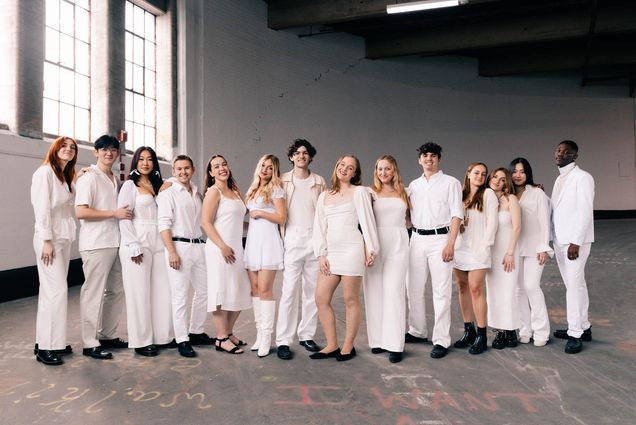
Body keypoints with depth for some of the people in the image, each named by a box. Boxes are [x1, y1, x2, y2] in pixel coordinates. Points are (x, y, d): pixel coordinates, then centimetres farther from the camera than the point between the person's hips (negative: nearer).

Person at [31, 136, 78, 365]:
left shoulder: (67, 177, 20)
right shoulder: (45, 172, -6)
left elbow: (68, 207, 10)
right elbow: (42, 208, -14)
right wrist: (46, 241, -17)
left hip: (64, 238, 8)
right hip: (49, 238, -8)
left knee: (51, 291, 9)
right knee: (57, 290, -11)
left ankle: (48, 340, 15)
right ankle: (46, 347, -4)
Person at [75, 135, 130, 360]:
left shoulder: (116, 180, 16)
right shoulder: (89, 177, -6)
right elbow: (81, 212, -16)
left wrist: (126, 212, 8)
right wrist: (114, 213, -15)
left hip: (116, 242, 8)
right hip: (96, 244, -8)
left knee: (116, 291, 13)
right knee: (94, 293, -2)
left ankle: (108, 335, 25)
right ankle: (90, 343, 7)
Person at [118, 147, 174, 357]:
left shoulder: (158, 186, 18)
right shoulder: (130, 185, 2)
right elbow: (123, 217, -7)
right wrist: (133, 246, -13)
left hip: (158, 242, 5)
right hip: (138, 243, -5)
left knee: (163, 291, 3)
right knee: (140, 292, -1)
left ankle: (162, 336, 14)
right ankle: (142, 340, 9)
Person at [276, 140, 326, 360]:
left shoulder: (319, 182, 10)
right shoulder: (283, 181, 4)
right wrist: (281, 239, -4)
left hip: (315, 239, 3)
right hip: (292, 239, -3)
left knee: (312, 290, 7)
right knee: (289, 290, -6)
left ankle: (306, 335, 18)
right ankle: (283, 340, 0)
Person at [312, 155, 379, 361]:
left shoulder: (359, 192, 3)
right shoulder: (324, 196, 16)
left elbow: (367, 221, -1)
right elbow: (319, 227, 12)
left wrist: (371, 249, -5)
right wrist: (321, 254, 3)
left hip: (352, 251, -5)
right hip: (331, 252, 5)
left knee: (351, 300, 2)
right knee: (321, 299, 3)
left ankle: (348, 346, 15)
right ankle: (332, 345, 16)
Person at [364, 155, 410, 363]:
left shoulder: (403, 192, 14)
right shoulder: (370, 192, 7)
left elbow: (409, 218, 24)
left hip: (398, 244, 1)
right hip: (375, 244, -1)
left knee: (394, 292, -6)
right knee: (375, 291, 0)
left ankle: (394, 344, -4)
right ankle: (378, 339, 11)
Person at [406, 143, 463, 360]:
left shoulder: (450, 183, 2)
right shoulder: (414, 185, 15)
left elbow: (456, 214, -4)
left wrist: (450, 244, -14)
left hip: (440, 238, -5)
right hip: (417, 238, 5)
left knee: (441, 291, -4)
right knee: (414, 289, 9)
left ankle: (441, 340, 2)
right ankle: (417, 331, 24)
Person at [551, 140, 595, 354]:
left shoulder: (582, 177, -9)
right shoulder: (560, 179, 16)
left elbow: (585, 212, -16)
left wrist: (576, 242, -20)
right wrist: (551, 238, 9)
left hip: (575, 241, -8)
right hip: (559, 240, 8)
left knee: (574, 285, -6)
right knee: (574, 285, 14)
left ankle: (575, 333, 1)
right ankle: (583, 326, 23)